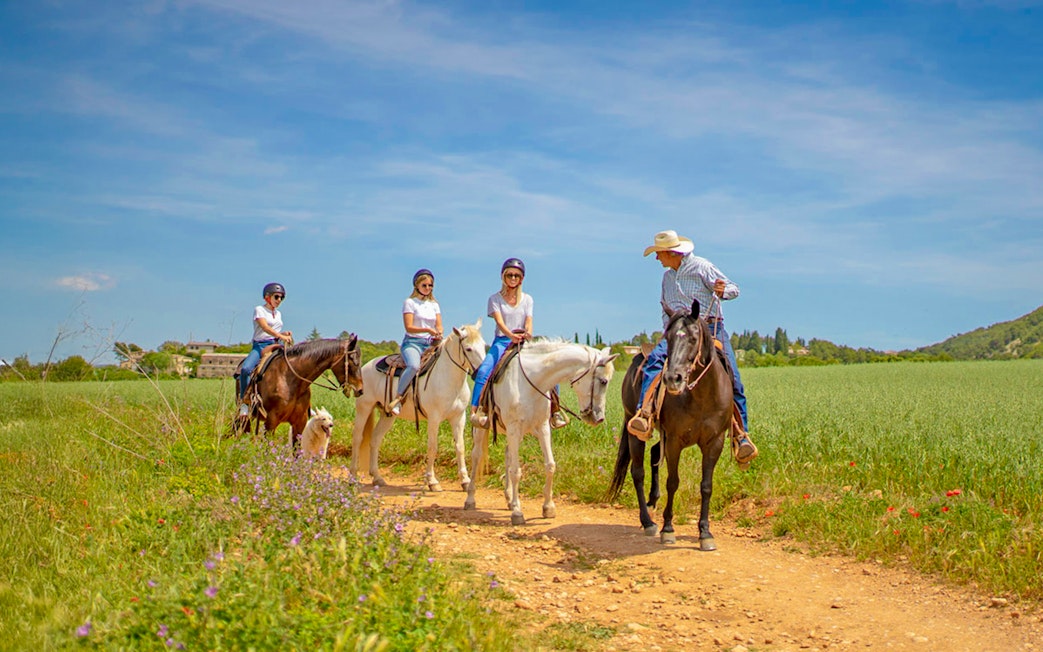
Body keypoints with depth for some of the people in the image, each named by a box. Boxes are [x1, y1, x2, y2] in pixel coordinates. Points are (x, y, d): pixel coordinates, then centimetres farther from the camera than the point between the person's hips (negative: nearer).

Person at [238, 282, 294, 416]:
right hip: (260, 346, -6)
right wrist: (281, 336, -30)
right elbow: (265, 327, -18)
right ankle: (244, 402, -23)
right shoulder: (259, 310, -1)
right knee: (245, 369, -31)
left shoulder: (278, 314, 20)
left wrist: (285, 334, 1)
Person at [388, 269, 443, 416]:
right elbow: (409, 327, -8)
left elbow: (439, 326, 11)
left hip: (430, 343, 5)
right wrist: (427, 329, -22)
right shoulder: (410, 302, 1)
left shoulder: (434, 304, 18)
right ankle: (398, 398, -30)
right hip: (412, 342, -5)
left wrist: (438, 335, -12)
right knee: (414, 365, -37)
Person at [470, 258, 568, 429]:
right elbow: (499, 321, -11)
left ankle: (554, 409, -8)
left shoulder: (527, 299, 14)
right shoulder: (495, 299, 4)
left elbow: (528, 322, 2)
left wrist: (528, 335, -22)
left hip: (523, 343, 2)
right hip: (502, 341, -2)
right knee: (483, 371, -29)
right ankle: (475, 409, -27)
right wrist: (512, 336, -31)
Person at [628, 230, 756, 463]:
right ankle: (644, 414, -39)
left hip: (710, 328, -4)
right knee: (654, 358, -26)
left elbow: (734, 289, -1)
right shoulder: (667, 276, 17)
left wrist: (723, 291, -25)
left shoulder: (702, 267, 0)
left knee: (732, 380, -15)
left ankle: (742, 436, -7)